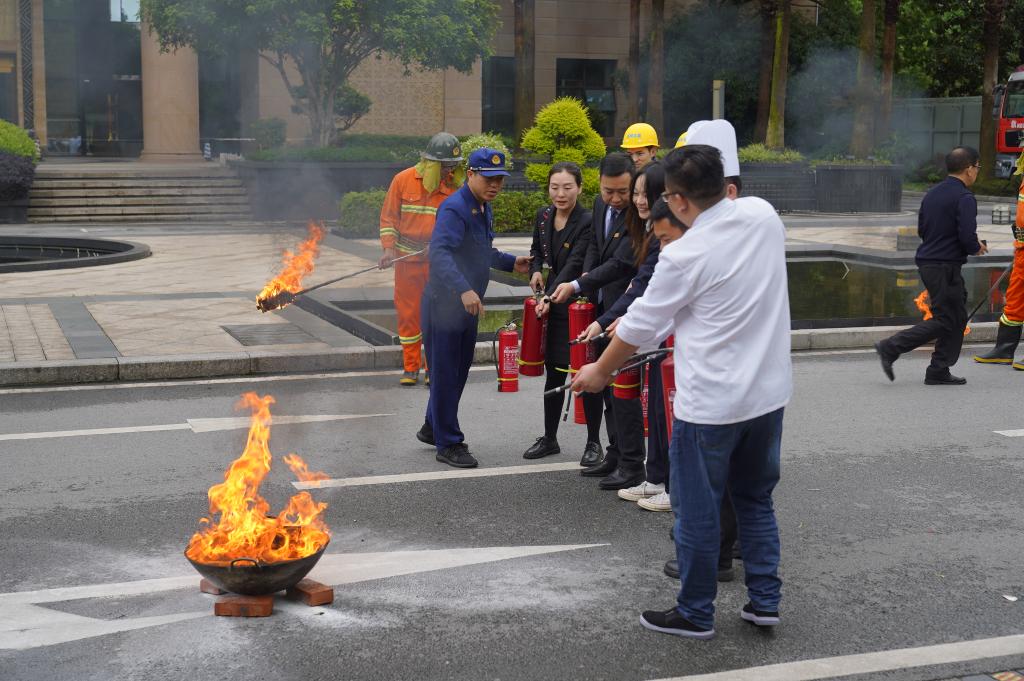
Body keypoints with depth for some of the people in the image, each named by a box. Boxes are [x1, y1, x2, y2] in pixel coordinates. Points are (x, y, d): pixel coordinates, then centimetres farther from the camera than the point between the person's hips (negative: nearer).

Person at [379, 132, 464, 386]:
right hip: (407, 259, 0)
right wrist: (389, 248, -7)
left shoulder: (453, 187, -1)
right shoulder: (403, 180, -2)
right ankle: (410, 367, 16)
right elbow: (388, 217, 3)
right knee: (408, 313, 5)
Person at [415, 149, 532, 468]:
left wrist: (510, 262, 19)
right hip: (444, 303, -9)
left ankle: (433, 428, 35)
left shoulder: (484, 208, 12)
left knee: (458, 371, 18)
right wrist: (463, 289, -45)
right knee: (446, 373, -1)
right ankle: (448, 444, 8)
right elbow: (440, 252, -34)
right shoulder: (455, 208, -20)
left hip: (467, 306, 9)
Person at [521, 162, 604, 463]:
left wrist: (550, 297, -32)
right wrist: (535, 270, 1)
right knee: (553, 372, 13)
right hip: (553, 306, 6)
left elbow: (574, 265, -23)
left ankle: (593, 442, 13)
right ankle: (549, 438, 25)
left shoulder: (587, 222, -16)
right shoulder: (543, 216, 4)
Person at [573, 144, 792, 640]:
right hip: (769, 391, 7)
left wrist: (599, 372, 9)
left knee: (696, 510, 9)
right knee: (755, 498, 21)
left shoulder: (684, 256, -19)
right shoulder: (763, 215, -2)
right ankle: (764, 600, 26)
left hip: (710, 401, -6)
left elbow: (640, 326, -6)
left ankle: (695, 613, 21)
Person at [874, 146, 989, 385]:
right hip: (946, 267, -9)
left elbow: (921, 229, 18)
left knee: (958, 318, 14)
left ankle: (938, 372, 13)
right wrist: (977, 248, 0)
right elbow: (967, 237, -23)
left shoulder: (932, 193, 12)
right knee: (944, 322, -3)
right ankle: (890, 347, -8)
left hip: (927, 262, 9)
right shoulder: (964, 198, -14)